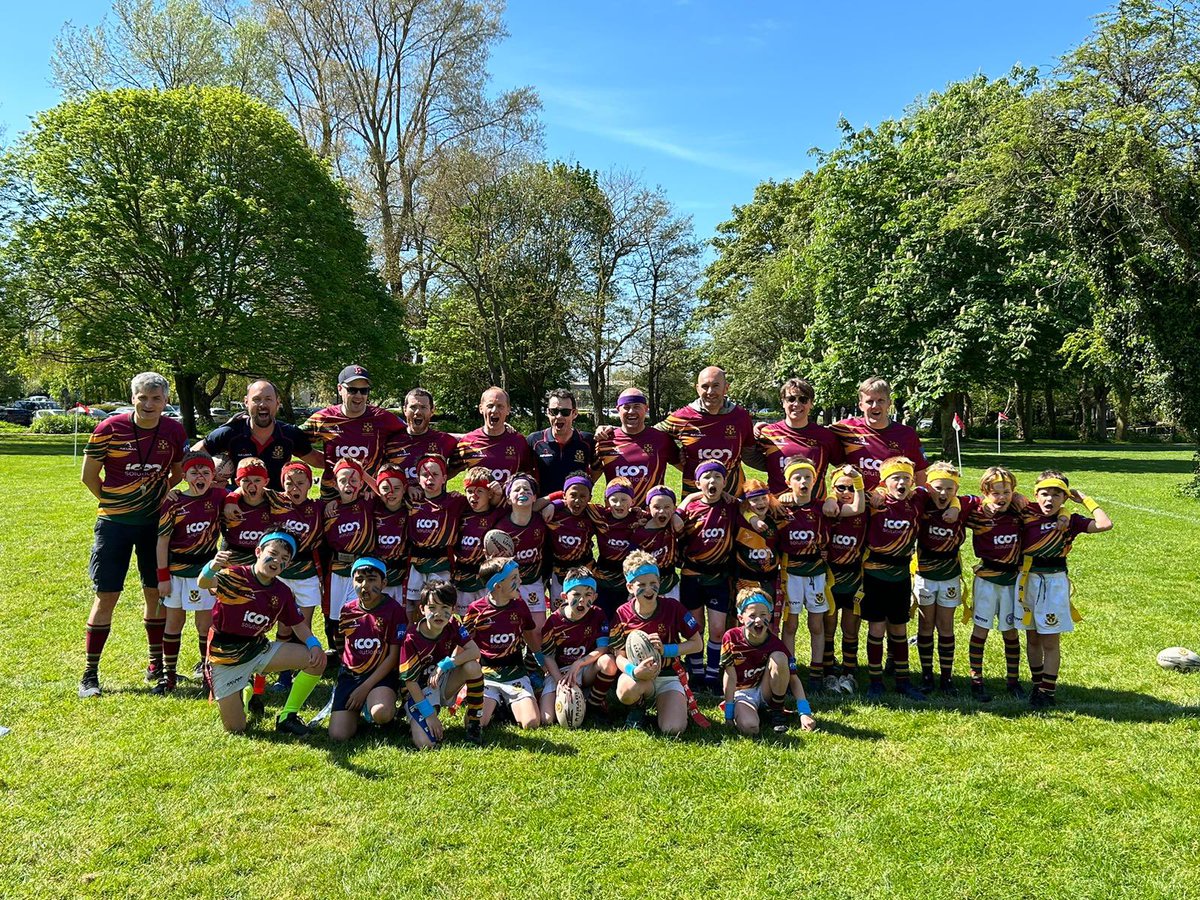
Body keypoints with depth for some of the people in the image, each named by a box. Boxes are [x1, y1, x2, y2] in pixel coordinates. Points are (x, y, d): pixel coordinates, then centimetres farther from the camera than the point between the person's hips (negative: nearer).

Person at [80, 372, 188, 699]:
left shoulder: (175, 432, -2)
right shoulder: (110, 429, -11)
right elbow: (88, 476, -2)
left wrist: (164, 502, 5)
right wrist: (113, 502, 3)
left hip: (155, 522, 3)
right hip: (114, 524, -2)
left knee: (156, 594, 9)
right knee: (106, 597, -1)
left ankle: (157, 662, 25)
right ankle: (89, 674, 11)